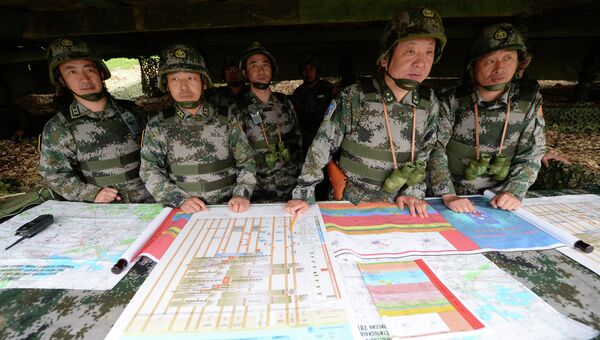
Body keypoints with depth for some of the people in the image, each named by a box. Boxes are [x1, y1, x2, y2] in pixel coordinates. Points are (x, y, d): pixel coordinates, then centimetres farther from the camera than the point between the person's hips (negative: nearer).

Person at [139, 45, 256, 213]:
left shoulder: (225, 119, 2)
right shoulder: (157, 126, 3)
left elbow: (246, 162, 3)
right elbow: (149, 171, 3)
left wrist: (242, 194, -11)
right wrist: (181, 199, -11)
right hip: (184, 212, 1)